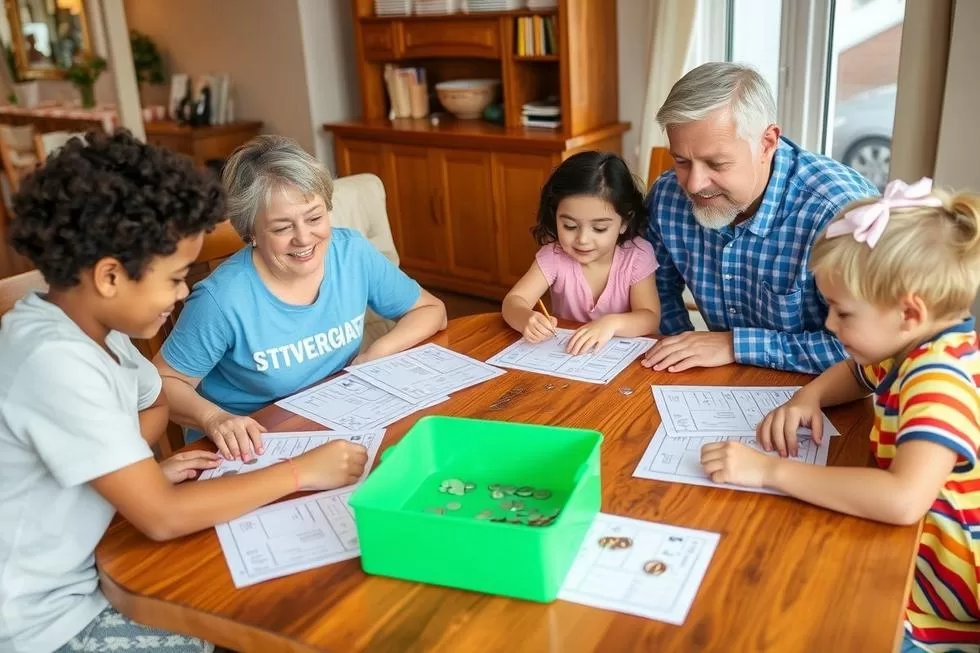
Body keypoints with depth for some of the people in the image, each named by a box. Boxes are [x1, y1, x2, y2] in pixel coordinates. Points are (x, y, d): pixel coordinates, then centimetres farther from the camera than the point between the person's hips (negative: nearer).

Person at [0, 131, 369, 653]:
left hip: (79, 573, 8)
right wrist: (301, 471, -20)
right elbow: (163, 518, -29)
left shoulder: (91, 326, -2)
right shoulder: (56, 362, -29)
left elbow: (155, 403, 18)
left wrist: (144, 470, -3)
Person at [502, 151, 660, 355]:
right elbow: (513, 301, -13)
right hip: (565, 354, 1)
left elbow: (650, 318, -17)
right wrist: (527, 319, -35)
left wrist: (612, 323, -36)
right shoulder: (554, 255, -10)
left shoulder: (637, 255, -12)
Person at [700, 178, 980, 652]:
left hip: (940, 605, -9)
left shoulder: (941, 380, -29)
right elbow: (857, 372, 22)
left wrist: (770, 471, -38)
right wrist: (808, 397, 0)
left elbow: (903, 500, -45)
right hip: (908, 556, 9)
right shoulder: (916, 348, -1)